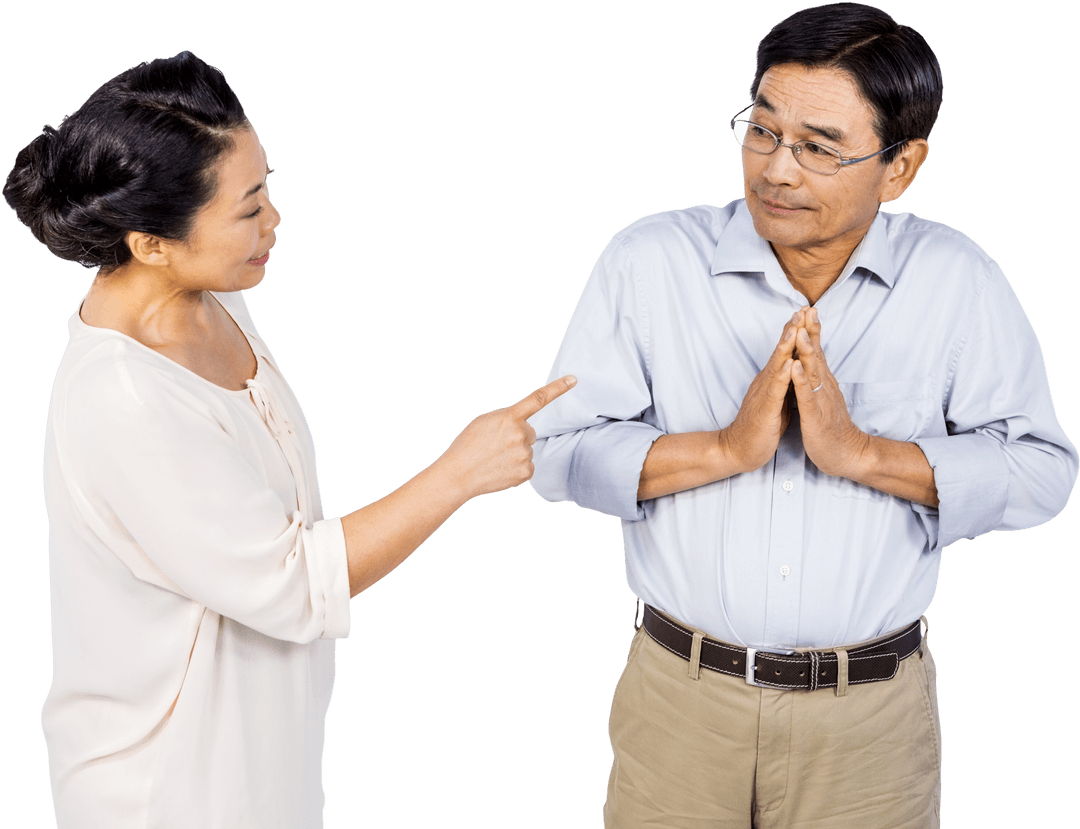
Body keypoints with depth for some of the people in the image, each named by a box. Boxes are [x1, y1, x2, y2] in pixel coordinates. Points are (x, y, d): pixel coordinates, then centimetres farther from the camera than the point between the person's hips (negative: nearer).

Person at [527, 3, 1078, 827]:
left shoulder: (956, 280, -4)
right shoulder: (650, 258, -6)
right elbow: (559, 449, -7)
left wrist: (863, 453, -18)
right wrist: (727, 449, -20)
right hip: (682, 697, 0)